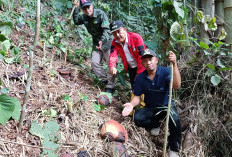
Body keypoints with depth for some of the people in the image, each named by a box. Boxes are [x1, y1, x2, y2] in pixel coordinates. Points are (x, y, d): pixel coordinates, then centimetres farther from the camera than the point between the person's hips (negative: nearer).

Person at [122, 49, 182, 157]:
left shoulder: (165, 72, -16)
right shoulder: (140, 78, -5)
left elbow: (176, 86, -33)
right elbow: (137, 96, -1)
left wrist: (174, 65, -45)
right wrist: (131, 104, -26)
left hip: (166, 106, -3)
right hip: (150, 108, 3)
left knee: (174, 119, -35)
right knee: (137, 118, -25)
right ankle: (155, 125, 11)